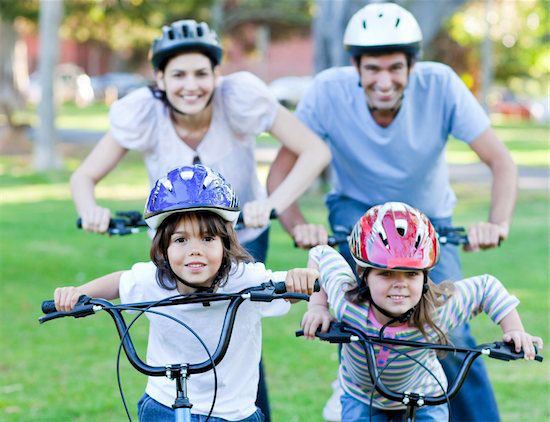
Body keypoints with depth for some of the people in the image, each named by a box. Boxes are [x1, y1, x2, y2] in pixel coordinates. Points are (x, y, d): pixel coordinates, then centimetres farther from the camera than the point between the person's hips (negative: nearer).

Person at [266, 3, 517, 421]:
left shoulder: (440, 85, -28)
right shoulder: (329, 91, -27)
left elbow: (502, 162, -27)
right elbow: (281, 170, -23)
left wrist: (498, 223, -46)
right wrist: (297, 225, -42)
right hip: (358, 208, 0)